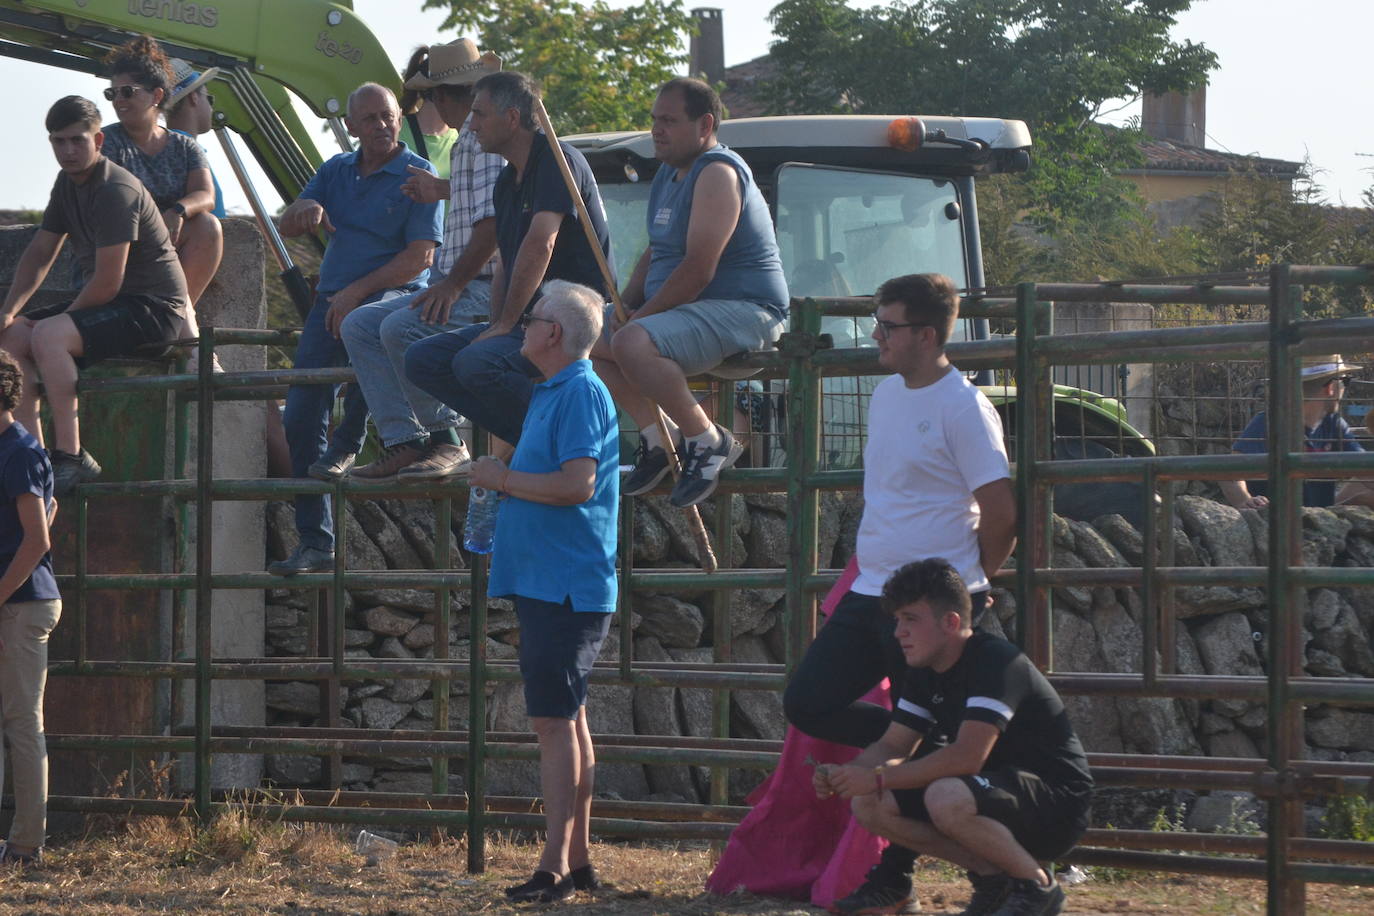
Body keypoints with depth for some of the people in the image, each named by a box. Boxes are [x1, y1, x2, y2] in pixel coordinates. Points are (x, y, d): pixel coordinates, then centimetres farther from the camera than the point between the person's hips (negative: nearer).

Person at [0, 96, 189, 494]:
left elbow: (107, 284, -24)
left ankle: (71, 455, -27)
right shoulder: (68, 184, 9)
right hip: (113, 305, 10)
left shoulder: (115, 192, -21)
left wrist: (66, 315, -10)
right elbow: (40, 254, 16)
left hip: (155, 308, -10)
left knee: (47, 337, -30)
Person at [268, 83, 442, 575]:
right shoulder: (336, 170, 17)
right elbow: (286, 228, 14)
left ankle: (348, 448, -28)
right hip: (333, 297, 6)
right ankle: (314, 541, -2)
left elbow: (419, 257, -10)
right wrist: (305, 209, -11)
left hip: (395, 295, -6)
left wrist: (358, 291, -17)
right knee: (302, 412, -7)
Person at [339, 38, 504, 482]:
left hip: (487, 287, -11)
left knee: (401, 327, -29)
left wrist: (453, 283, -25)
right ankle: (404, 441, -6)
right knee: (359, 325, 4)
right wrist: (445, 191, 44)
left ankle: (445, 440, -14)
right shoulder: (471, 137, 19)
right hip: (460, 283, 11)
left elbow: (495, 220, -24)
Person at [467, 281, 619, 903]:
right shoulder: (552, 392, 18)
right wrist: (502, 479, 16)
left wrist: (503, 478, -13)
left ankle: (555, 867, -12)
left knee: (555, 721, -11)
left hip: (564, 588, -11)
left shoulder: (580, 393, -14)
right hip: (548, 586, 11)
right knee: (567, 720, 13)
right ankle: (576, 859, 18)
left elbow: (578, 482, -23)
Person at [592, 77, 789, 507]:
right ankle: (657, 435, 3)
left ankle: (708, 440, -19)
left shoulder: (718, 173, -17)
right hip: (684, 308, 11)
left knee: (632, 345, -32)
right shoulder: (669, 174, 16)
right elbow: (655, 253, 26)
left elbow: (699, 269, -24)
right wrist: (626, 305, 7)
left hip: (743, 310, -11)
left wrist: (642, 315, -17)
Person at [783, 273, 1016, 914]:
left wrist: (965, 585, 1)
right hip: (870, 595, 9)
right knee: (807, 704, 1)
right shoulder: (887, 392, 13)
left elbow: (1000, 511, -13)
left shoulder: (962, 408, -13)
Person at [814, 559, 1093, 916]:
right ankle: (992, 877, 3)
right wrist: (844, 774, -13)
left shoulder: (995, 662, -23)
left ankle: (1038, 887, -13)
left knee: (946, 799, -38)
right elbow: (892, 747, 9)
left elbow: (967, 756, -32)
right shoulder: (925, 674, 6)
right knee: (867, 804, -6)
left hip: (1058, 797, -9)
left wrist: (878, 778, -28)